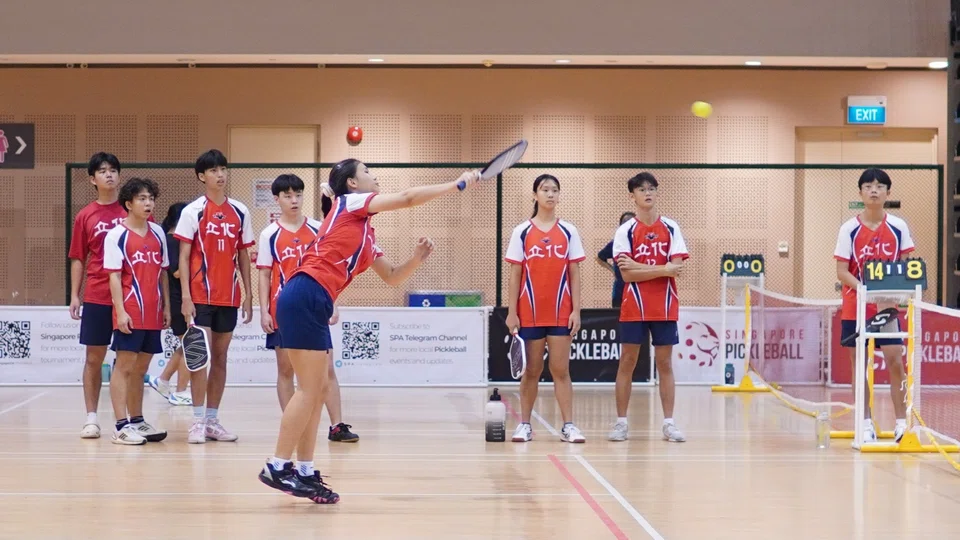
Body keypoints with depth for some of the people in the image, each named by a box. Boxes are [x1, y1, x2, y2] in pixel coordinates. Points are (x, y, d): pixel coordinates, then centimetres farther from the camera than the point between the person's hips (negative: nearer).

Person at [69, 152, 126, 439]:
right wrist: (74, 295, 2)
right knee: (94, 358, 4)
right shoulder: (85, 216, 5)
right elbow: (78, 259, 9)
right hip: (96, 297, 1)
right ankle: (91, 418, 10)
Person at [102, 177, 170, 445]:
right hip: (130, 313, -6)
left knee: (140, 368, 13)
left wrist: (167, 307, 13)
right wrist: (120, 311, -15)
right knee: (124, 366, -5)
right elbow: (114, 275, -8)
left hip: (153, 313, 6)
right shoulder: (117, 235, -4)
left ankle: (137, 421, 21)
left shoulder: (158, 233, 13)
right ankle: (122, 426, -6)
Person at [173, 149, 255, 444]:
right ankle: (198, 422, -3)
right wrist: (185, 295, -11)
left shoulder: (239, 212, 8)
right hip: (200, 295, -4)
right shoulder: (193, 211, -3)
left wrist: (248, 294, 7)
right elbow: (184, 256, -4)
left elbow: (243, 255, 12)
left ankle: (213, 420, 14)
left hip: (229, 296, 4)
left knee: (220, 357, 8)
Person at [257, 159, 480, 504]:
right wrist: (459, 184, 1)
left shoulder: (366, 235, 25)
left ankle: (304, 472, 10)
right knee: (310, 388, -10)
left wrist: (417, 258, 10)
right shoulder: (349, 203, 3)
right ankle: (277, 468, -8)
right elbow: (407, 198, -4)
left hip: (312, 304, 9)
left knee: (318, 389, 8)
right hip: (304, 298, -9)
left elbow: (392, 277, 28)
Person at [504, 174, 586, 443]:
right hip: (530, 312, 0)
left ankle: (568, 426, 0)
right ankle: (524, 424, 11)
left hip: (561, 312, 0)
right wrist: (511, 312, -3)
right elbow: (515, 274, 3)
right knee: (531, 370, 5)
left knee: (561, 370, 0)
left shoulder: (568, 231, 5)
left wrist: (576, 310, -2)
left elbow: (574, 273, 5)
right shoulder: (522, 232, 3)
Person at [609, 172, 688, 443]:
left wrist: (639, 267, -12)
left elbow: (676, 267, -7)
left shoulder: (670, 228, 3)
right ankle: (621, 422, 6)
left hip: (665, 308, 1)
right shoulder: (625, 231, -1)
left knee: (664, 363, 4)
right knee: (627, 362, 1)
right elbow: (627, 275, -9)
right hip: (634, 308, -1)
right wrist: (663, 270, -15)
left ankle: (669, 423, 6)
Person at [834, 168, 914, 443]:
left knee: (895, 361, -7)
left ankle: (902, 422, -1)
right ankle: (866, 424, 12)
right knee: (859, 364, 4)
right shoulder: (849, 229, -5)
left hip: (888, 307, 0)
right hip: (855, 307, 0)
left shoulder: (898, 227, -1)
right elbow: (842, 271, -7)